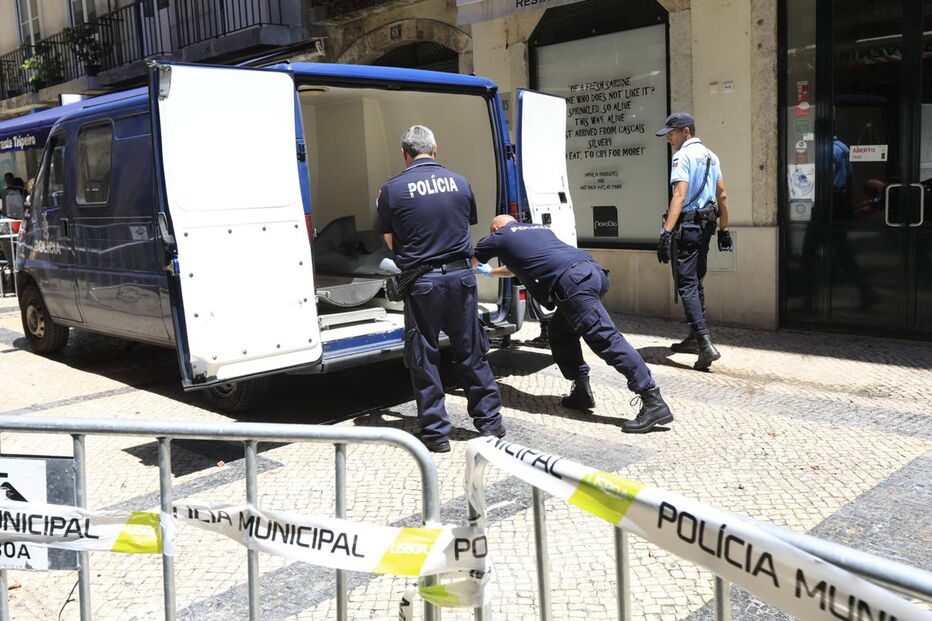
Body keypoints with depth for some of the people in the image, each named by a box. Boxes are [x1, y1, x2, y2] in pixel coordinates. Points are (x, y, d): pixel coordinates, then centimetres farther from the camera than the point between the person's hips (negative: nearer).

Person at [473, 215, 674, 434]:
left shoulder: (499, 236, 18)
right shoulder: (538, 228, 37)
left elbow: (471, 260, 35)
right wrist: (490, 272, 69)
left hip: (571, 282, -8)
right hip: (592, 269, 8)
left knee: (605, 338, -14)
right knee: (560, 331, 23)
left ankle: (654, 402, -20)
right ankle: (581, 391, 19)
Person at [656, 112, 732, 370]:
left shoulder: (683, 156, -12)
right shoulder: (710, 156, 15)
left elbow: (679, 196, -24)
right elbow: (722, 195, 17)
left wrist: (666, 233, -29)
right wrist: (724, 230, 22)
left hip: (687, 226, -9)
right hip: (705, 225, 9)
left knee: (686, 285, -9)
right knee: (696, 281, 18)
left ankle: (705, 344, -18)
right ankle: (695, 338, 27)